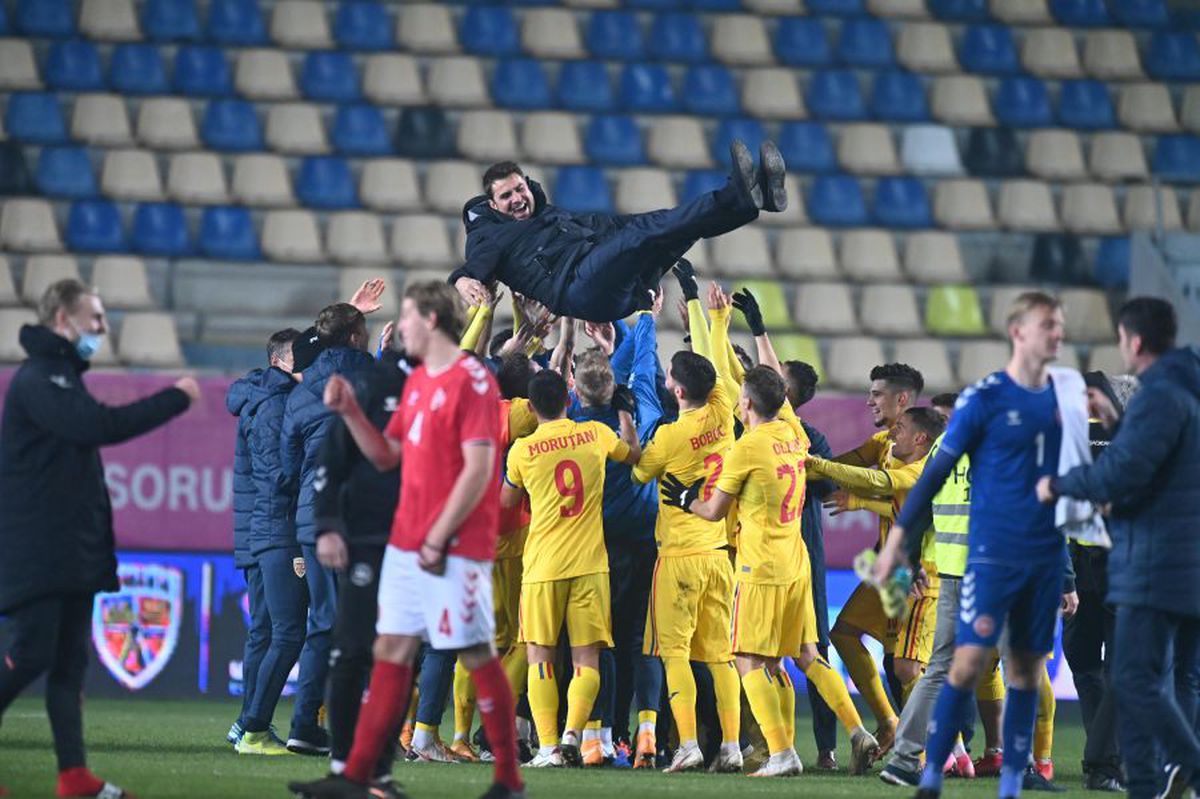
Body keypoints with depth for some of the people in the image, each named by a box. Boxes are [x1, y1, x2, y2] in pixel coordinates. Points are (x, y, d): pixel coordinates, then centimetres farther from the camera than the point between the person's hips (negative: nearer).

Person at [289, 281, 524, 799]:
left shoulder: (471, 381, -11)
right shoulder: (417, 382, 15)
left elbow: (478, 470, -17)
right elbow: (386, 456, 20)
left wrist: (438, 540, -17)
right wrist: (349, 412, 6)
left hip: (455, 549, -8)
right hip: (406, 543, 8)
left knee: (477, 654, -4)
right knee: (391, 650, 7)